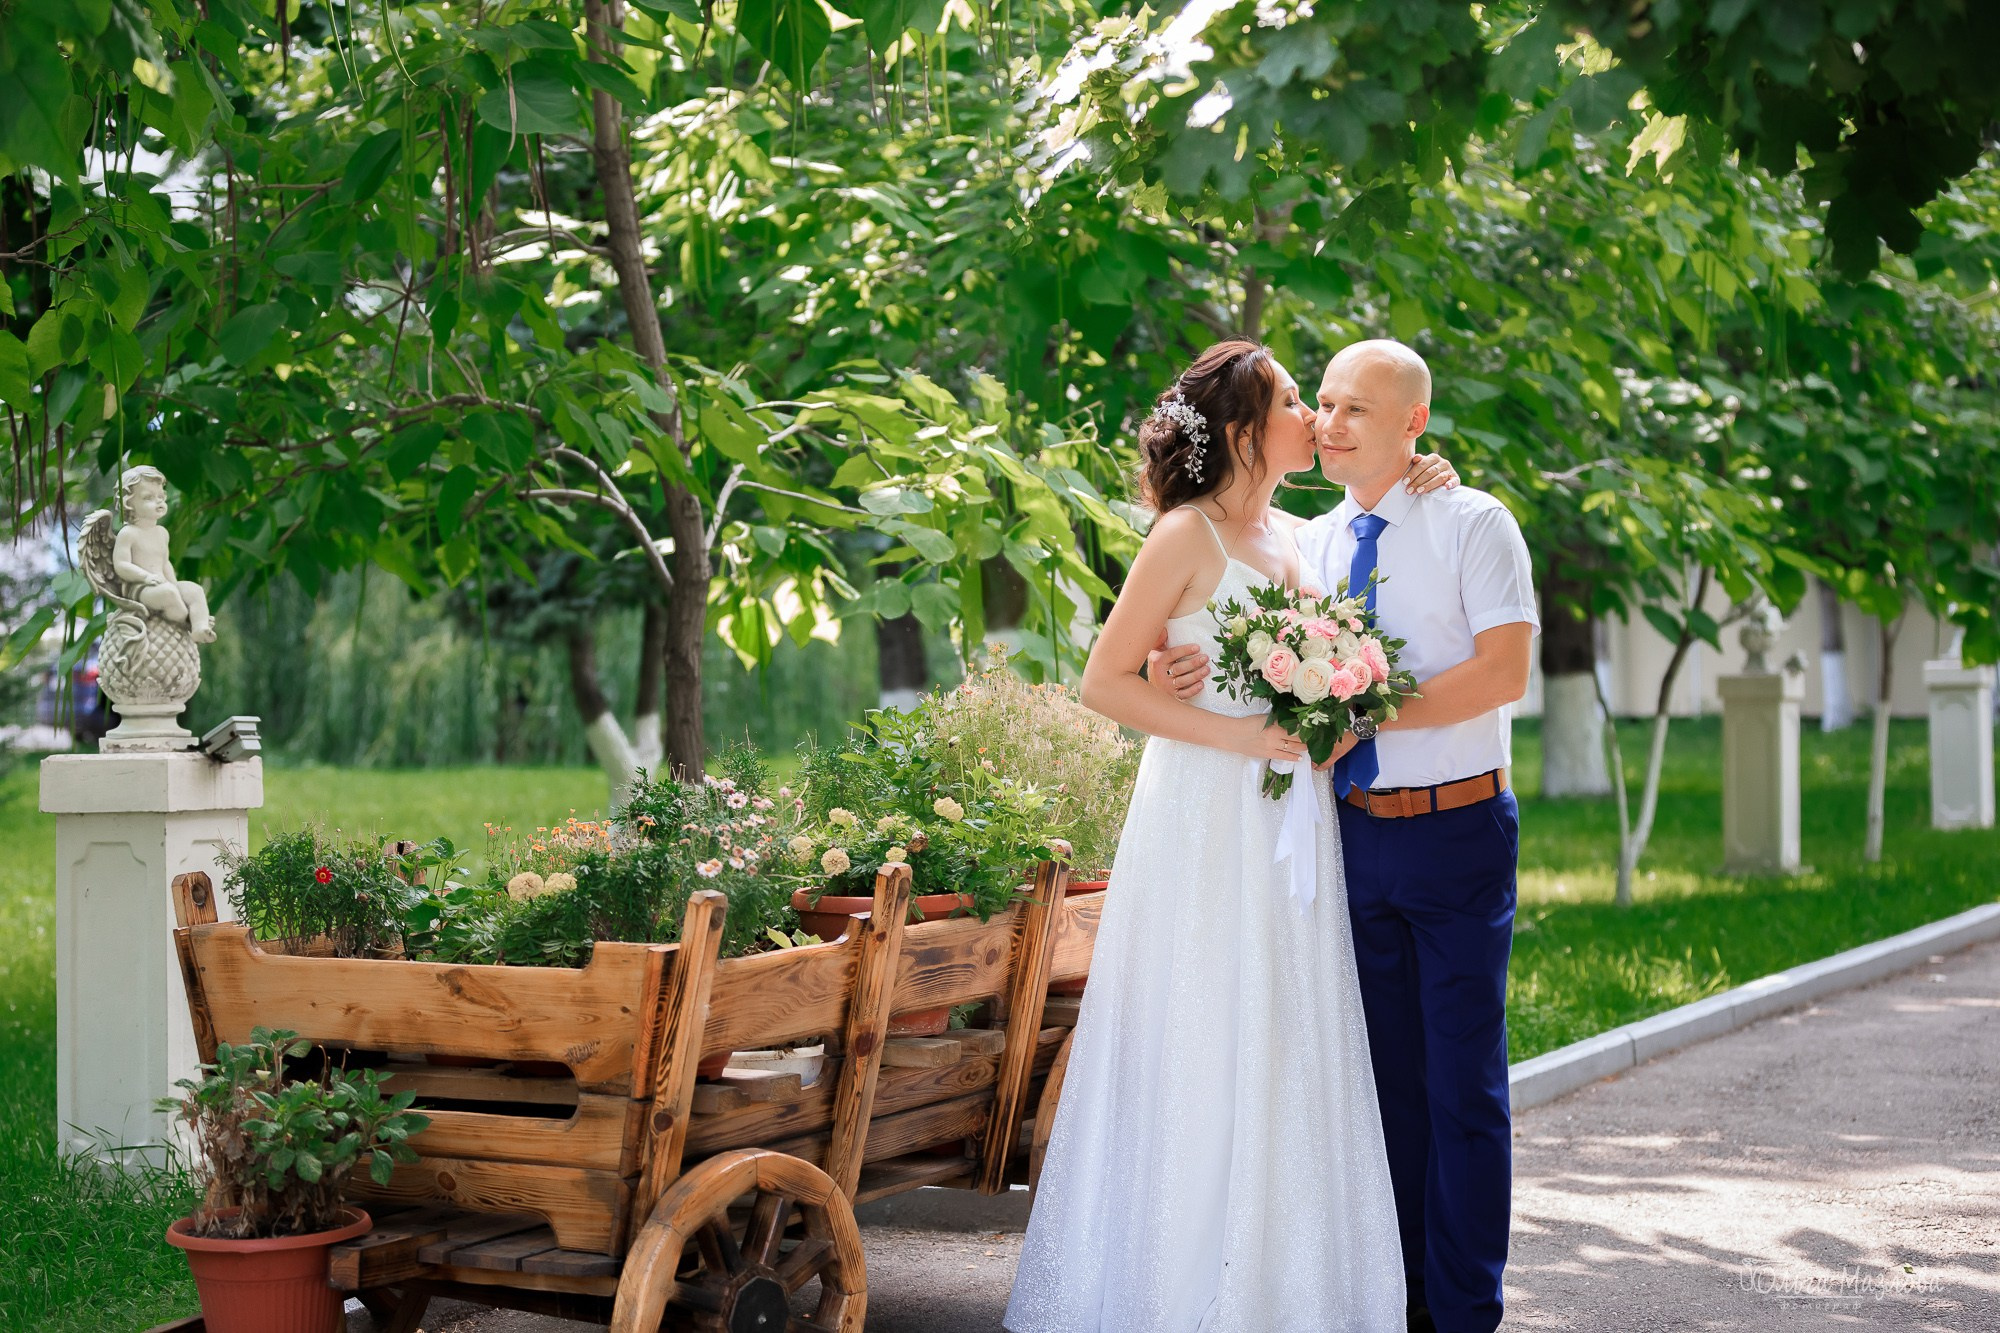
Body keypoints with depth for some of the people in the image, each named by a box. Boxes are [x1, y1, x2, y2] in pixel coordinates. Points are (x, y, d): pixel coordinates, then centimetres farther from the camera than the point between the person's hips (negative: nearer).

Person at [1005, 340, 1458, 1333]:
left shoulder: (1296, 536, 12)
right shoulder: (1188, 535, -7)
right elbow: (1105, 682, -9)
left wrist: (1414, 493, 15)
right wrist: (1232, 734, -16)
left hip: (1292, 822, 7)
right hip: (1206, 815, -7)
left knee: (1287, 1054, 9)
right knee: (1200, 1055, -2)